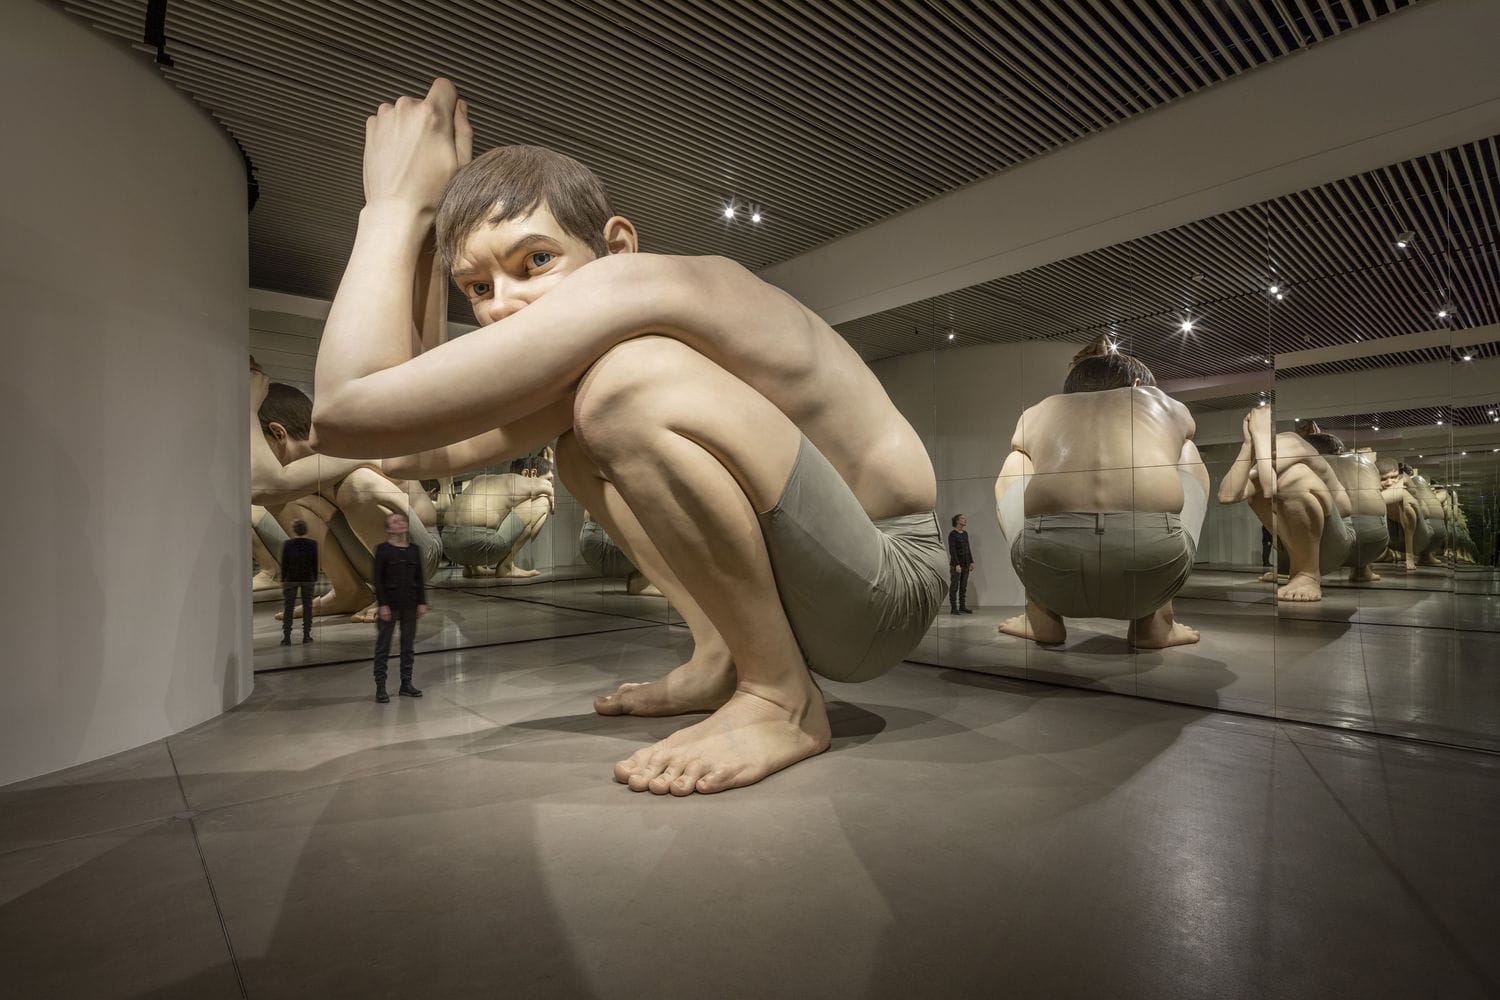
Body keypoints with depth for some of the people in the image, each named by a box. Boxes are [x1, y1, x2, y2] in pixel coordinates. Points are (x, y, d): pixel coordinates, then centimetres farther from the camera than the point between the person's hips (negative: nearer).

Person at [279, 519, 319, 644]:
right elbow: (315, 564, -3)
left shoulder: (287, 544, -10)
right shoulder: (313, 544, -7)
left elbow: (284, 564, -6)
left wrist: (283, 580, 4)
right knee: (307, 606, 8)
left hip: (291, 579, -1)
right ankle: (306, 635, 8)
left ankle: (286, 637, 4)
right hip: (308, 579, 1)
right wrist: (315, 579, 7)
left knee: (288, 607, 5)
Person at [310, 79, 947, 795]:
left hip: (888, 580, -9)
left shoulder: (633, 287, -21)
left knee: (629, 385, -29)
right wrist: (409, 244, 7)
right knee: (580, 451, 18)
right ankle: (721, 661, 12)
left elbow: (347, 411, -23)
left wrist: (398, 204, -9)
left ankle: (782, 701, -15)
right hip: (813, 581, 9)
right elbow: (434, 449, 9)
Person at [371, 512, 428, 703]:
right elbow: (376, 578, -6)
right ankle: (380, 687, 8)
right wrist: (382, 604, -12)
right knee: (383, 646, 1)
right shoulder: (383, 549, -4)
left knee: (409, 646, 8)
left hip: (410, 605, 4)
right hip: (389, 604, -4)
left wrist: (422, 602, 5)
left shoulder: (414, 549, 7)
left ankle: (406, 685, 17)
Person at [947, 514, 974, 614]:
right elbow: (952, 550, -18)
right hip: (955, 565, -7)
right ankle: (954, 608, 1)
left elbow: (968, 549, 17)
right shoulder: (952, 534, -11)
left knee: (963, 587, 9)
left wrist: (971, 562, 10)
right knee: (954, 587, -3)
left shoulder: (965, 533, 12)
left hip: (965, 565, 7)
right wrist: (957, 564, -23)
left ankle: (962, 607, 16)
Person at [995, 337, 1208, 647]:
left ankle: (1041, 617, 24)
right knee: (1188, 459, 33)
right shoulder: (1167, 404, 34)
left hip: (1049, 562, 0)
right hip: (1154, 554, 1)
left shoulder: (1035, 414, 33)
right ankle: (1154, 621, 24)